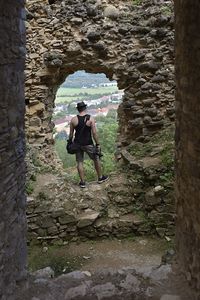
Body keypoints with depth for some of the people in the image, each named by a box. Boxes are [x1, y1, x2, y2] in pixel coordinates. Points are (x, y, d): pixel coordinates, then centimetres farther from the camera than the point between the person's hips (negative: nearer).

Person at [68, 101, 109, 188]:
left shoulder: (73, 120, -5)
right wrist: (97, 144, -4)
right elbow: (94, 133, -12)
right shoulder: (90, 119, -11)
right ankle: (100, 178, 29)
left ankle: (82, 182, 15)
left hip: (78, 144, 2)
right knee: (96, 159, 17)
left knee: (79, 162, 11)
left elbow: (71, 134, 0)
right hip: (88, 144, -2)